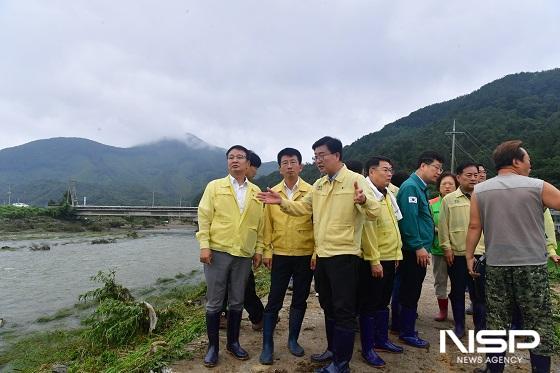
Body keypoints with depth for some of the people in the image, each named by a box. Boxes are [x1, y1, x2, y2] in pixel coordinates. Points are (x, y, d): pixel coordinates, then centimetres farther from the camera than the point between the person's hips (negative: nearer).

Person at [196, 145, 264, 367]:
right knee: (214, 302, 5)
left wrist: (259, 249, 7)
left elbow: (260, 223, 10)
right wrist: (204, 245, -10)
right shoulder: (214, 186, 3)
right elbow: (204, 216, -2)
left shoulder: (256, 192, 9)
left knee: (237, 302, 12)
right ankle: (213, 346, 19)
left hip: (244, 255, 2)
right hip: (218, 251, -2)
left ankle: (233, 343, 27)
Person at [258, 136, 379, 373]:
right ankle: (333, 349, 37)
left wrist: (364, 200, -41)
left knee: (344, 309, 2)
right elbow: (303, 208, 17)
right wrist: (282, 202, 2)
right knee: (328, 306, 20)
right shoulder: (318, 185, 12)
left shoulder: (355, 180, -11)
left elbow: (374, 213, -20)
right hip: (321, 255, 8)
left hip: (344, 255, -8)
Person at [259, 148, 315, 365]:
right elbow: (267, 224, 3)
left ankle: (293, 340, 29)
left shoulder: (312, 192, -4)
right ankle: (267, 345, 17)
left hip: (305, 255, 0)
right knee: (274, 301, 5)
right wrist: (266, 251, 0)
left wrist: (317, 253, -7)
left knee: (300, 300, 12)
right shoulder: (272, 193, 3)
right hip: (280, 255, 1)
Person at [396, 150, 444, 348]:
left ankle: (406, 328, 29)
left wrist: (423, 246, 17)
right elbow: (408, 219, -23)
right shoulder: (410, 187, -16)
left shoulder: (420, 188, 16)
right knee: (411, 292, 0)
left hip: (418, 250, 10)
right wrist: (418, 247, -22)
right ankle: (407, 332, 12)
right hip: (414, 251, -10)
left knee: (411, 291, 17)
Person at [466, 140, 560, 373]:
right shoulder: (538, 187, -6)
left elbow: (474, 227, 1)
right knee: (539, 322, 9)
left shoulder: (479, 190, 0)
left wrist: (469, 256, 8)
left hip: (496, 265, 2)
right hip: (532, 265, -2)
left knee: (496, 320, 10)